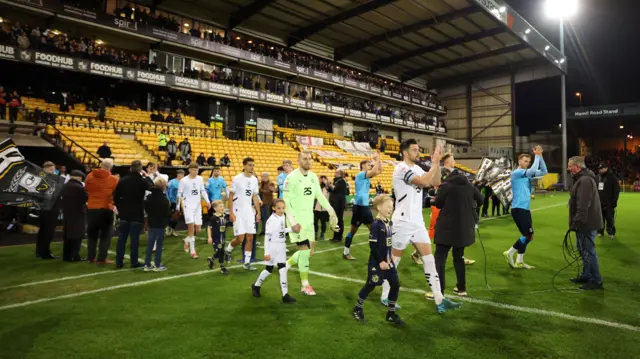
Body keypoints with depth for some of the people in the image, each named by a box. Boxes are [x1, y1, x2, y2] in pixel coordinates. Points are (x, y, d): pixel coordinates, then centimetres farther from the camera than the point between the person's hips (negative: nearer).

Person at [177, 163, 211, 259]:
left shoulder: (200, 179, 4)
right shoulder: (183, 180, -7)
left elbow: (203, 191, 12)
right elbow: (179, 194, -1)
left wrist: (207, 201, -1)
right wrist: (178, 207, -2)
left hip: (198, 206, 4)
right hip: (188, 206, -4)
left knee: (197, 229, 6)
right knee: (191, 226, -14)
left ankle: (187, 240, 37)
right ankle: (192, 251, -7)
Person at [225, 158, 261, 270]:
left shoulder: (254, 180, 6)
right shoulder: (237, 179, -9)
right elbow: (230, 196, -7)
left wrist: (258, 212, 8)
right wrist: (231, 213, -13)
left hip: (250, 212, 5)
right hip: (238, 211, -5)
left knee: (250, 237, 3)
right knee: (240, 238, -8)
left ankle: (247, 262, 11)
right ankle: (228, 250, 23)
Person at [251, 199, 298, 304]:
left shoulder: (282, 217, 3)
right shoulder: (271, 220, -19)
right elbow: (267, 236, -18)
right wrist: (266, 252, -19)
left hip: (281, 247, 6)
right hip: (272, 247, -6)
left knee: (283, 269, 2)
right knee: (269, 269, 9)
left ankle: (285, 295, 3)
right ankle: (256, 286, 34)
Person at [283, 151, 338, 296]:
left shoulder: (313, 177, 6)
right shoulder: (292, 177, -15)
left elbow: (320, 196, 15)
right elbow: (286, 202, -16)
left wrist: (331, 211, 6)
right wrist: (292, 222, -21)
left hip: (309, 219, 7)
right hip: (297, 219, -7)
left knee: (309, 251, 13)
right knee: (304, 250, -7)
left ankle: (286, 265, 33)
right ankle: (305, 285, 6)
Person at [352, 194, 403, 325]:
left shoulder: (389, 223, 5)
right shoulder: (376, 225, -19)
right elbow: (372, 245, -20)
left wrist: (389, 258, 12)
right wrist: (380, 261, -19)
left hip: (388, 261, 7)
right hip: (376, 262, -7)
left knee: (395, 285, 4)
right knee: (370, 285, 3)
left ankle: (391, 314, 17)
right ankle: (357, 309, 24)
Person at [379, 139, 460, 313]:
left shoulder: (416, 168, 11)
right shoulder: (401, 168, -16)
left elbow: (436, 182, 11)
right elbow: (425, 182, -26)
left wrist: (437, 162, 0)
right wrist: (434, 163, -17)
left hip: (418, 221, 8)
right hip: (403, 222, -8)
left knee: (429, 259, 4)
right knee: (394, 260, 5)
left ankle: (439, 300, 7)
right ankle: (385, 296, 20)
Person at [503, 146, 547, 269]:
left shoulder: (528, 174, 14)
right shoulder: (516, 173, -10)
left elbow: (544, 172, 11)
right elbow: (533, 170, -23)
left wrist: (540, 156, 3)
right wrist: (537, 156, -13)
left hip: (525, 208, 9)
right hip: (518, 209, -9)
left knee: (526, 235, 11)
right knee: (528, 236, -11)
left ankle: (519, 261, 17)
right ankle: (509, 253, 2)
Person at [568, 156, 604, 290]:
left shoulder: (585, 180, -21)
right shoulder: (582, 179, 14)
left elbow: (583, 205, -27)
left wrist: (578, 222, -24)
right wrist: (577, 222, 21)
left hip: (586, 223, -11)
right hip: (585, 222, 11)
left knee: (588, 251, -4)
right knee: (583, 249, 19)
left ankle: (596, 281, 4)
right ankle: (586, 275, 29)